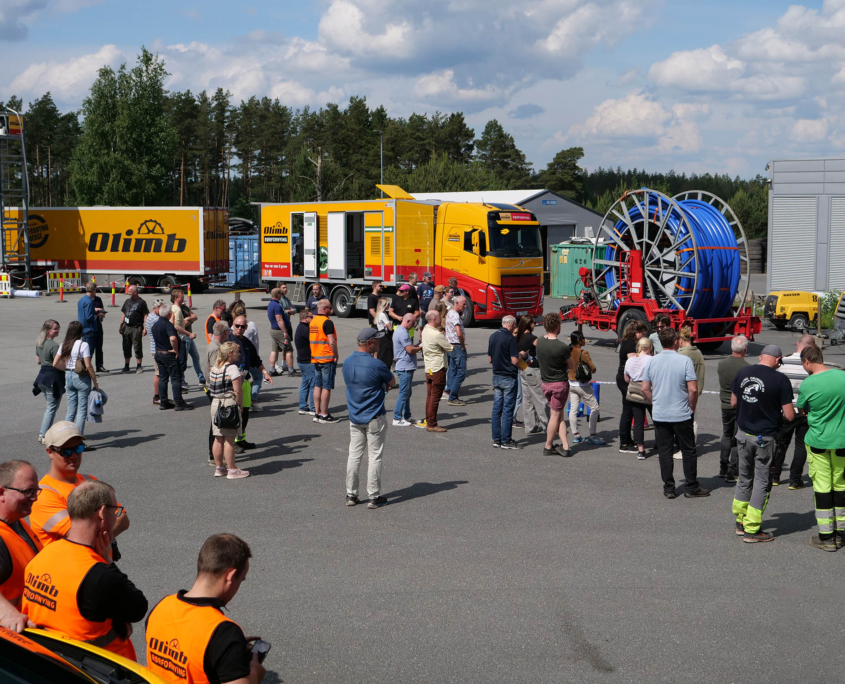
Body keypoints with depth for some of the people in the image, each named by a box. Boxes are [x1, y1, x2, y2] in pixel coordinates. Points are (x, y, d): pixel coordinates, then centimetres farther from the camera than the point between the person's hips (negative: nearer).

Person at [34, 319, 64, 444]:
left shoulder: (39, 342, 8)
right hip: (53, 377, -9)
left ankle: (43, 433, 22)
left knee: (50, 406, 20)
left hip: (42, 376, 9)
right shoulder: (54, 345, -20)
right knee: (52, 407, -1)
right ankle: (44, 435, 0)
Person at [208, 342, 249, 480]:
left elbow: (210, 385, 11)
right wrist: (240, 405, -5)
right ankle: (232, 470, 3)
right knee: (229, 439, -2)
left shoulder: (214, 368, 9)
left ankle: (219, 468, 21)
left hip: (215, 403, 7)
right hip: (230, 403, -7)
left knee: (218, 439, 13)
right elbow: (238, 391, -17)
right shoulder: (232, 368, -14)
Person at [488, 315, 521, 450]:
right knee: (508, 409, -2)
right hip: (509, 377, -7)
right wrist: (521, 355, 1)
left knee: (497, 408, 10)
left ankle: (496, 439, 13)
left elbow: (489, 360, 12)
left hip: (496, 376, 7)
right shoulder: (511, 338, -15)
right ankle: (506, 440, 1)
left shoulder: (492, 336, 7)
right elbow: (514, 361, -17)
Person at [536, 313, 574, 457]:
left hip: (545, 383, 6)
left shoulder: (540, 342, -4)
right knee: (555, 415, 6)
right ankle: (548, 447, 14)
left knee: (558, 414, 13)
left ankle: (565, 446, 10)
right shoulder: (562, 347, -21)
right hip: (560, 383, -6)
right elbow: (571, 365, -6)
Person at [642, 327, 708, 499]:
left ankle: (668, 488, 12)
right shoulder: (684, 361, -12)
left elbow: (645, 388, 2)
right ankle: (691, 488, 14)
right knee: (688, 451, 9)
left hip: (659, 415, 3)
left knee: (664, 452, 9)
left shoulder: (652, 361, -1)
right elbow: (693, 389, -14)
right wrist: (692, 407, 2)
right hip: (681, 414, -3)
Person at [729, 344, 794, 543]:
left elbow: (733, 403, 9)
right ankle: (751, 530, 7)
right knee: (762, 482, 5)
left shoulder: (742, 373, -2)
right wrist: (776, 413, 6)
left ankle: (740, 522, 28)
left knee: (744, 478, 19)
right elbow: (789, 415, -15)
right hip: (766, 438, -5)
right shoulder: (780, 379, -15)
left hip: (743, 434, 5)